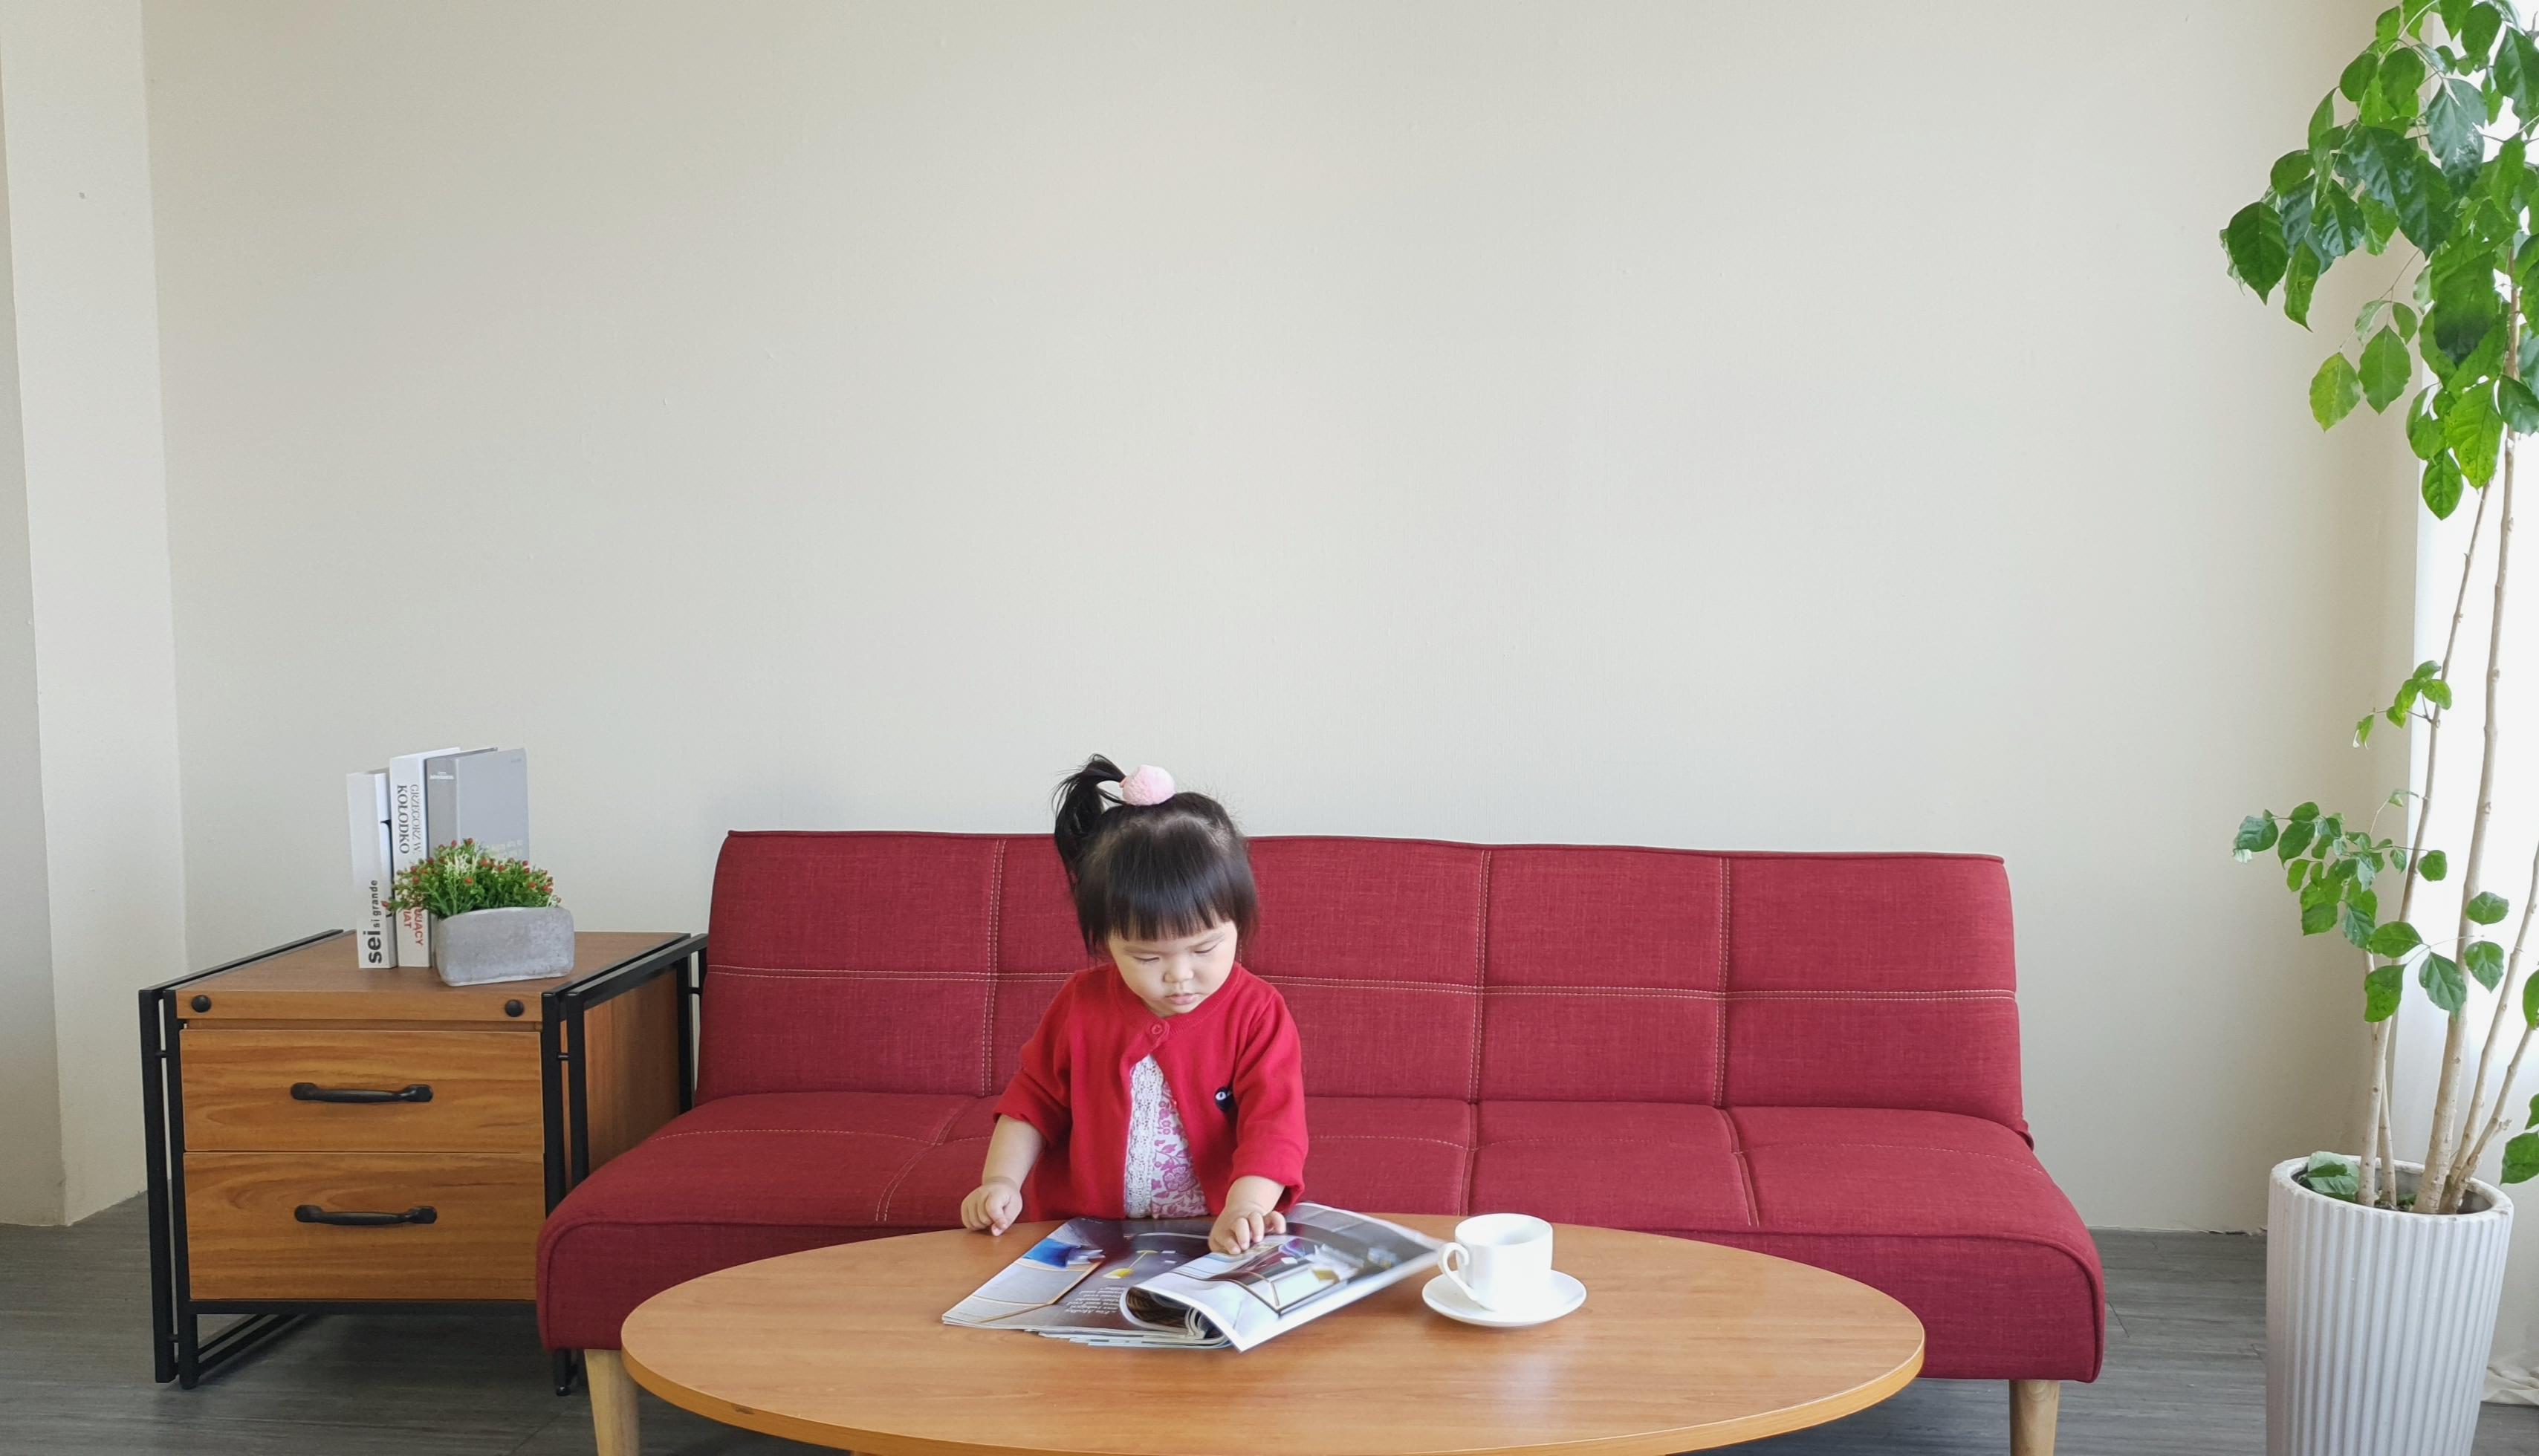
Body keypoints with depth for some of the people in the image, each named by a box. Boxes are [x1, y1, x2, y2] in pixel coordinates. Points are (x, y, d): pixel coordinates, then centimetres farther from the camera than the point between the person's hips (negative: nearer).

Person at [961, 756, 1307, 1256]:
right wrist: (1001, 1182, -2)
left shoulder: (1255, 1013, -5)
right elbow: (1035, 1101, 13)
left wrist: (1245, 1207, -31)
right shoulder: (1081, 1003, 3)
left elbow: (1273, 1121, -14)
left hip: (1220, 1245, -2)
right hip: (1087, 1241, 2)